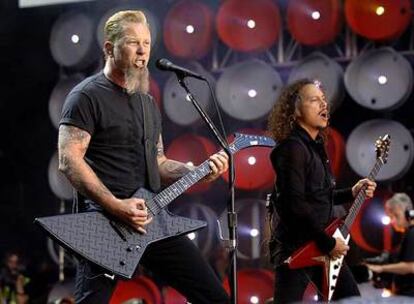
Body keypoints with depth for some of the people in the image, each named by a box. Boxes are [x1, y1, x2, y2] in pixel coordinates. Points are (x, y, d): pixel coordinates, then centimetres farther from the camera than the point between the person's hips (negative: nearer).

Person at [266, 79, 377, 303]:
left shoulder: (316, 146, 14)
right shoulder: (292, 148, -15)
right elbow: (295, 204, -24)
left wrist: (352, 193, 11)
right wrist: (329, 243, -19)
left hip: (320, 245, 10)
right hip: (294, 248, -10)